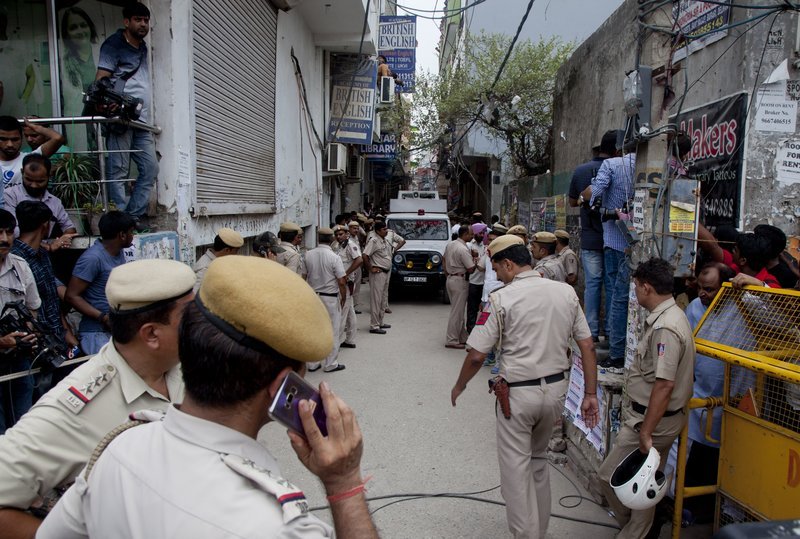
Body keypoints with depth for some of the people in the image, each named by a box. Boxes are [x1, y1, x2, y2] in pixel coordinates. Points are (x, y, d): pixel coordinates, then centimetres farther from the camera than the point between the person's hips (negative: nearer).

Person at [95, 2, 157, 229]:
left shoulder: (143, 47, 22)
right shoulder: (114, 44, 1)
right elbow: (101, 80, -8)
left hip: (142, 121, 7)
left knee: (150, 168, 2)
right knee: (119, 171, -6)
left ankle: (135, 215, 9)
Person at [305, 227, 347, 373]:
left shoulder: (308, 255, -3)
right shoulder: (334, 257, -15)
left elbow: (305, 276, 3)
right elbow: (341, 282, -15)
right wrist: (343, 298, -1)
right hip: (330, 298, -4)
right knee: (332, 331, 7)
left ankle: (312, 363, 21)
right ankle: (330, 364, 14)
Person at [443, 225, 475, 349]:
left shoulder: (449, 245, 7)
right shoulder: (463, 249, -20)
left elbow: (444, 261, 17)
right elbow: (471, 269, -19)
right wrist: (475, 259, -2)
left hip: (450, 279, 9)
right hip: (460, 281, -9)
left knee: (458, 310, 16)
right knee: (457, 312, -2)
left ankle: (462, 337, 25)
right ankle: (451, 340, 3)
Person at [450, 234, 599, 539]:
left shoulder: (501, 299, -14)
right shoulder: (567, 292, 1)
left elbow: (476, 356, -12)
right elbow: (587, 347, 2)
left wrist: (459, 386, 5)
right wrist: (590, 394, 9)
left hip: (519, 394, -6)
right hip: (556, 389, 6)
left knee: (516, 468, 8)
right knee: (538, 459, 24)